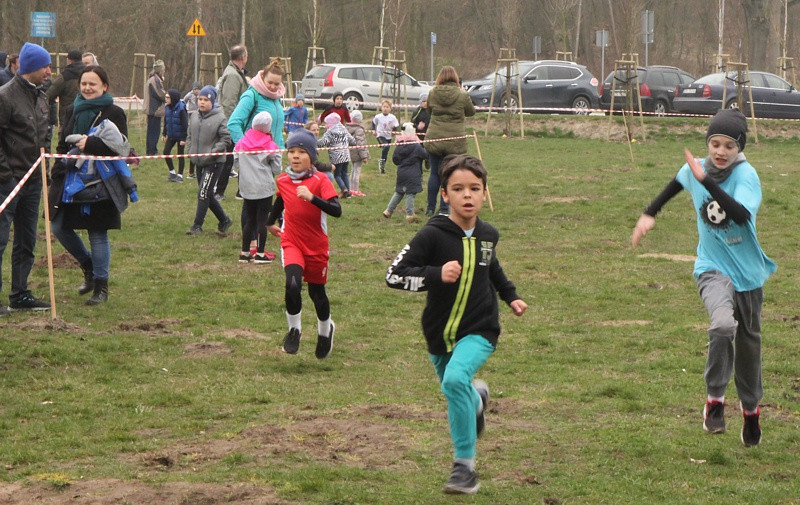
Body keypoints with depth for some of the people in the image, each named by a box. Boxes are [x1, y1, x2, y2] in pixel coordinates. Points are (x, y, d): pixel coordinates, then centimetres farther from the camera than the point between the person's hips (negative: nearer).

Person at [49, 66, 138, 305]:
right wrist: (57, 173, 4)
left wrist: (90, 144, -21)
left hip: (100, 184, -5)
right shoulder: (73, 111, 11)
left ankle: (101, 287, 12)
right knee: (58, 227, 5)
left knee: (98, 234, 0)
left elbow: (121, 148, -12)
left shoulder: (113, 113, -5)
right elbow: (62, 145, 14)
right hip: (71, 182, 5)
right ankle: (88, 266, 29)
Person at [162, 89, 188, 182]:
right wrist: (164, 134, 14)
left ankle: (180, 175, 12)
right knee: (166, 152, 0)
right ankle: (172, 172, 16)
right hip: (171, 136, 6)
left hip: (180, 136, -6)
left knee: (180, 155, 3)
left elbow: (185, 124, -16)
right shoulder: (167, 108, 2)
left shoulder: (181, 109, -17)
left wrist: (184, 138, -17)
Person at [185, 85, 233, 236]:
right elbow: (189, 136, 19)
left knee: (204, 193, -12)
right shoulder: (194, 117, 8)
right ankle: (224, 220, 27)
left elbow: (226, 139, -13)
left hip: (214, 163, -7)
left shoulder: (219, 118, -12)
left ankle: (197, 226, -6)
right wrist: (190, 150, 4)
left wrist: (212, 153, -19)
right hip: (199, 162, 7)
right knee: (207, 195, 12)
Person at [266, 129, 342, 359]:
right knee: (293, 284, -23)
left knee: (317, 292, 11)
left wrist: (312, 197, -39)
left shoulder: (320, 181, -14)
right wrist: (270, 222, 35)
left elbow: (336, 210, -27)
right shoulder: (282, 181, -1)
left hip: (317, 246, -1)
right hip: (291, 243, 2)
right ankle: (294, 330, -2)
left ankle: (325, 330, 40)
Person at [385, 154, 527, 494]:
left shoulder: (487, 235, 0)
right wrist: (436, 275, -31)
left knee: (455, 379, -28)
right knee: (453, 390, 19)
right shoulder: (433, 235, -15)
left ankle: (466, 465, -19)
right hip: (440, 335, 1)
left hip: (479, 331, -1)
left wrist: (510, 295, 23)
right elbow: (394, 275, -21)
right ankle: (478, 398, 60)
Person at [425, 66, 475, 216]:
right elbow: (471, 112, 8)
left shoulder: (433, 93, -3)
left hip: (434, 139, 2)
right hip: (455, 140, -2)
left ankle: (430, 208, 15)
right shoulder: (462, 95, -9)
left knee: (435, 173, 11)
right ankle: (443, 209, 7)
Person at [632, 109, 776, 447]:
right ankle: (715, 400, -16)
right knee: (723, 324, -30)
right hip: (712, 268, 0)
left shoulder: (746, 175, -18)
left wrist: (706, 181, -40)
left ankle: (751, 409, 39)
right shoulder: (695, 169, -5)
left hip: (748, 272, 0)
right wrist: (650, 213, 25)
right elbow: (678, 182, 21)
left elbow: (741, 215, -37)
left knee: (748, 343, 14)